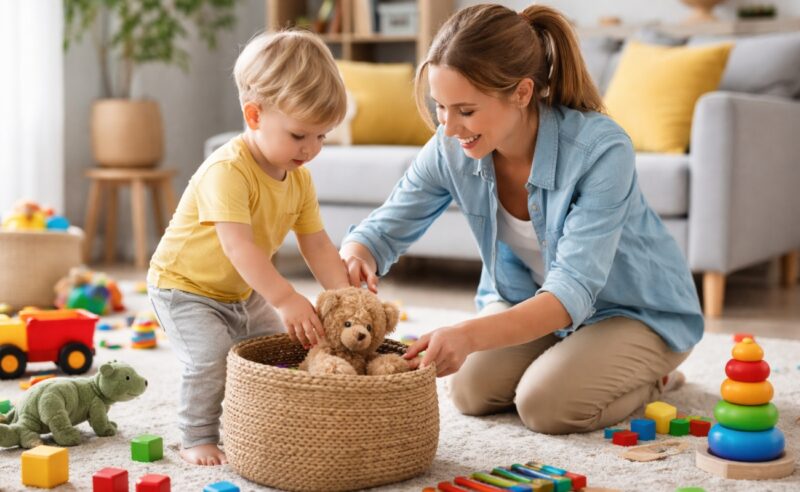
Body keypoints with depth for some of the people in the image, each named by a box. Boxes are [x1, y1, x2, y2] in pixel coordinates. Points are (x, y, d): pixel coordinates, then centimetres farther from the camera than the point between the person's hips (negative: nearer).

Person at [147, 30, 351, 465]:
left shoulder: (299, 179, -6)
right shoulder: (227, 170, -32)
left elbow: (317, 246, -5)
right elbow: (238, 245, -41)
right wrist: (286, 300, -47)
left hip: (242, 291, 8)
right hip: (183, 285, -8)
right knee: (211, 357, -23)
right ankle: (197, 439, -4)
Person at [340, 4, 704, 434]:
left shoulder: (600, 150, -35)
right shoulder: (450, 149, -20)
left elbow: (573, 291, -40)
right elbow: (383, 229, -11)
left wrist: (470, 335, -56)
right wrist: (353, 260, -38)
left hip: (637, 310, -5)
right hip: (527, 298, 5)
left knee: (544, 405, -24)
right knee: (471, 393, -13)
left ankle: (651, 378, 7)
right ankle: (570, 357, 16)